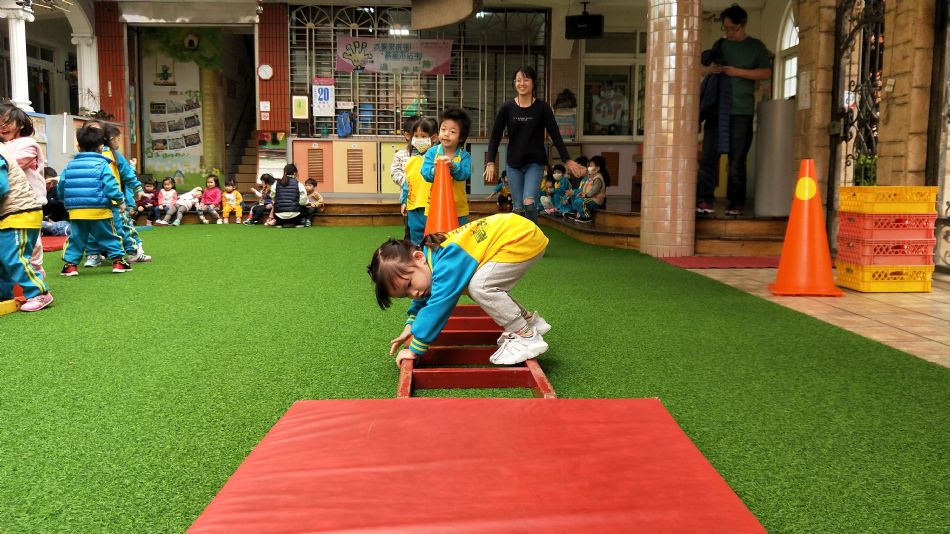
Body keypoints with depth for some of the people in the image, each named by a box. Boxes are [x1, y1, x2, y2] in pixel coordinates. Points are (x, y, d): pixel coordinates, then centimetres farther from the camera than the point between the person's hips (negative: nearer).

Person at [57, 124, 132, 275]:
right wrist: (121, 201, 1)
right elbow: (110, 187, -13)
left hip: (76, 211, 3)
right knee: (109, 236, 9)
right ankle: (118, 261, 11)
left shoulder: (69, 165, 8)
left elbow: (61, 188, 11)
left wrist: (68, 202, 26)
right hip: (99, 210, -3)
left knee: (75, 238, 12)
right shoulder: (102, 165, -7)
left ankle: (70, 264, 10)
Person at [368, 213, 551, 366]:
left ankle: (527, 337, -8)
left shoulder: (448, 262, -29)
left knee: (479, 287, -21)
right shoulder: (430, 255, 2)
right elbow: (425, 299, 19)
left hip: (524, 237, -10)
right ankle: (529, 320, 25)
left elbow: (438, 307, -28)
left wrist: (415, 349, -21)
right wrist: (411, 325, 8)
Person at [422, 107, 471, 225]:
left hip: (458, 210, 0)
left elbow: (465, 174, -18)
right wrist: (434, 170, -32)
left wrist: (454, 166, -36)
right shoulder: (431, 153, -2)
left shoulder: (464, 156, -5)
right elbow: (425, 174, -11)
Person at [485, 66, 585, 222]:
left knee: (529, 202, -20)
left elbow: (555, 135, -1)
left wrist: (567, 160, -2)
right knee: (518, 208, 1)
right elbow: (495, 136, 2)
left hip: (535, 162, -2)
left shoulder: (542, 107, -4)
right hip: (513, 164, 2)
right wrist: (490, 162, -6)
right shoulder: (507, 108, -1)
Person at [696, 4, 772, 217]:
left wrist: (737, 72, -11)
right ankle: (705, 200, -5)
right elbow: (702, 69, 21)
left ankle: (736, 203, 6)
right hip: (716, 108, 3)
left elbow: (766, 73, -3)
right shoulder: (719, 45, 16)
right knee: (709, 155, -5)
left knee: (737, 159, 0)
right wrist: (709, 69, -2)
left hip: (741, 111, -3)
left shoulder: (756, 47, 7)